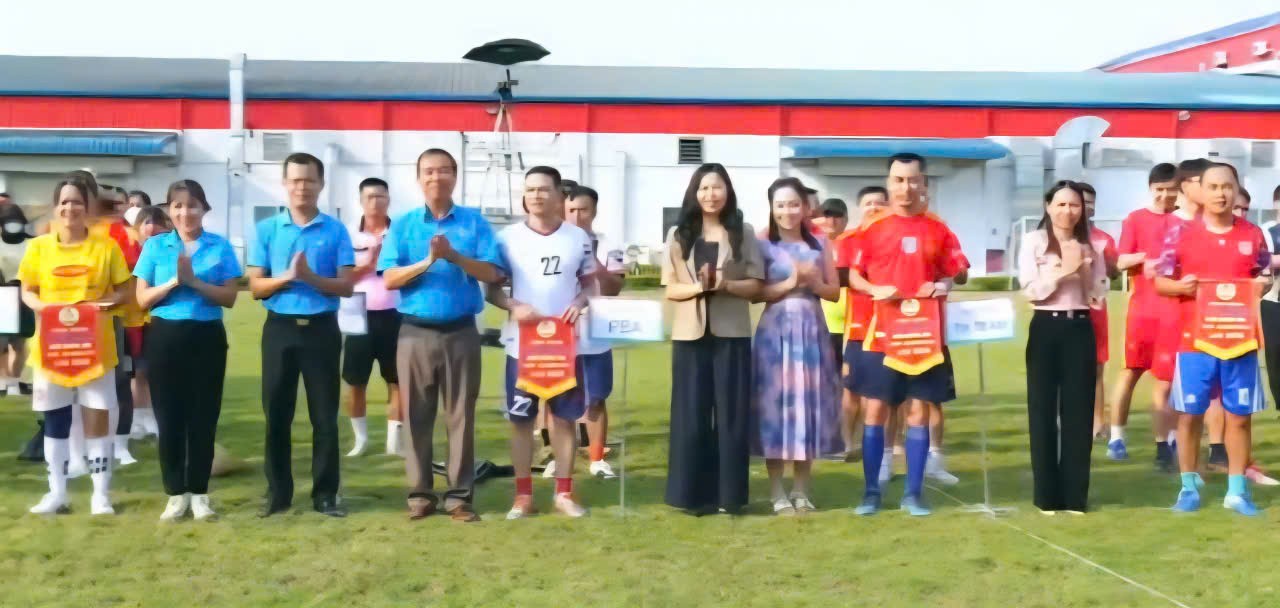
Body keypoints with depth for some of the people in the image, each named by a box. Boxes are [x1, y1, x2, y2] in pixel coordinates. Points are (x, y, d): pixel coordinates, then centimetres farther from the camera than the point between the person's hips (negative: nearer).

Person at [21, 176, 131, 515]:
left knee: (97, 419, 1)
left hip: (96, 348, -1)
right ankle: (57, 493, 20)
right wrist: (39, 306, -13)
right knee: (54, 420, 9)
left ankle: (101, 494, 10)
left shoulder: (106, 246, -2)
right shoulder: (38, 247, 1)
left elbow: (123, 290, 4)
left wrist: (109, 303, -17)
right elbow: (27, 291, 8)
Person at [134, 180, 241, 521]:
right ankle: (176, 493, 12)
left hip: (207, 337, 0)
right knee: (169, 416, 2)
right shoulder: (154, 246, 4)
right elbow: (142, 299, 1)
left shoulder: (220, 247, 3)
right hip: (165, 336, 0)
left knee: (203, 416, 3)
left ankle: (199, 493, 12)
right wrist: (173, 281, -14)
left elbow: (230, 297, -3)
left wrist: (194, 281, -15)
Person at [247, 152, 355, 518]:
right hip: (280, 328, 1)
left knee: (325, 415, 3)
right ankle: (278, 492, 15)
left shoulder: (335, 231, 1)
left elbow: (346, 286, -2)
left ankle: (325, 493, 11)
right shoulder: (266, 230, 4)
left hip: (321, 328, -1)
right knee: (276, 413, 5)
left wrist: (310, 277, -18)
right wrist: (286, 276, -17)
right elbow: (255, 287, 1)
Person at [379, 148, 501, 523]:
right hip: (416, 333, 1)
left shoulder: (474, 222, 4)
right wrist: (427, 262, -16)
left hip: (461, 333, -1)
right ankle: (420, 493, 14)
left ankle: (460, 495, 9)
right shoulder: (403, 225, 5)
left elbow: (492, 273, -4)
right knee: (417, 416, 5)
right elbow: (390, 279, -2)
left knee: (461, 415, 3)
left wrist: (454, 256, -17)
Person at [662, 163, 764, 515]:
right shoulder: (679, 235, 7)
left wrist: (725, 284, -17)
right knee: (691, 414, 1)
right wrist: (698, 287, -15)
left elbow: (756, 285, 2)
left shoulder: (743, 233, 5)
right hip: (691, 334, 1)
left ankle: (729, 494, 8)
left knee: (731, 413, 1)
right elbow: (670, 289, 4)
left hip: (732, 334, -1)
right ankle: (695, 494, 7)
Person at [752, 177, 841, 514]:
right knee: (776, 404, -3)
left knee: (809, 403, 4)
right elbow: (755, 293, -5)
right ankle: (777, 492, 4)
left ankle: (801, 490, 14)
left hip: (812, 333, 3)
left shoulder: (820, 244, 10)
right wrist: (789, 284, -15)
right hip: (776, 332, -3)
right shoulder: (763, 245, 1)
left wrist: (814, 283, -9)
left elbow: (835, 292, 10)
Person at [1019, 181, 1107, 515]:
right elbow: (1030, 290, -8)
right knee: (1043, 409, -1)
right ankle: (1048, 494, 6)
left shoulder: (1091, 247, 9)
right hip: (1046, 328, -2)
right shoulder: (1034, 242, 1)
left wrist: (1084, 270, -10)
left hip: (1080, 328, 3)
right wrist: (1063, 271, -16)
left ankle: (1075, 494, 9)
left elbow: (1098, 295, 5)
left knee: (1078, 410, 2)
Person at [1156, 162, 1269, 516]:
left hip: (1240, 340, 1)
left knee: (1239, 416, 5)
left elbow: (1266, 277, 13)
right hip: (1194, 340, -1)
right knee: (1190, 414, 3)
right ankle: (1189, 488, 14)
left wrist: (1263, 284, -10)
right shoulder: (1183, 235, 0)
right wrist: (1181, 286, -18)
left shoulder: (1253, 235, 5)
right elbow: (1160, 281, 3)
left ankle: (1237, 490, 14)